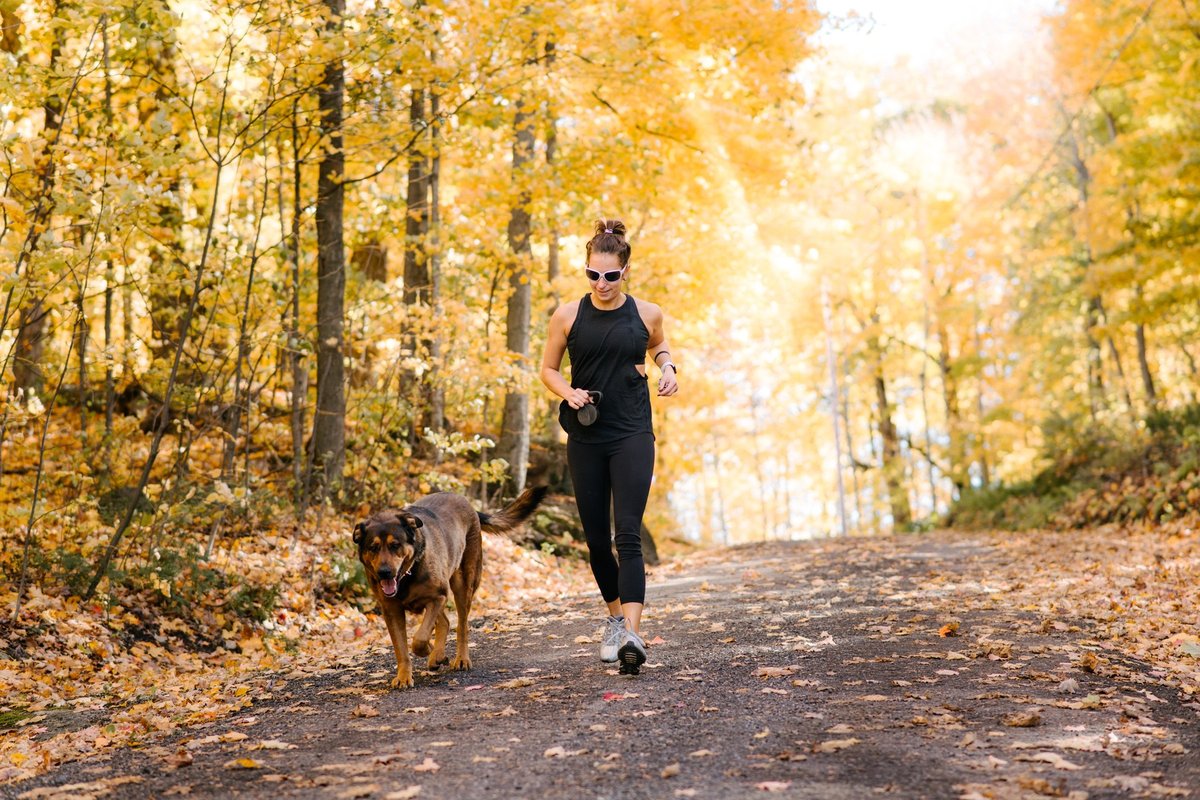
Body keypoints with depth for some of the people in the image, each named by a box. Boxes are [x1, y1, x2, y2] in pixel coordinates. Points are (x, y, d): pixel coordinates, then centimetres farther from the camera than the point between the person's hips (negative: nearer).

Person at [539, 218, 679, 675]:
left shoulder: (645, 314, 1)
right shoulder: (568, 315, -1)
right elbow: (548, 369, 9)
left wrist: (667, 367, 2)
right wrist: (569, 393, -11)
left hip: (632, 436, -1)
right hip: (586, 438, 2)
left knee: (628, 535, -14)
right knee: (596, 539, 9)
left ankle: (632, 634, -19)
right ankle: (615, 616, 31)